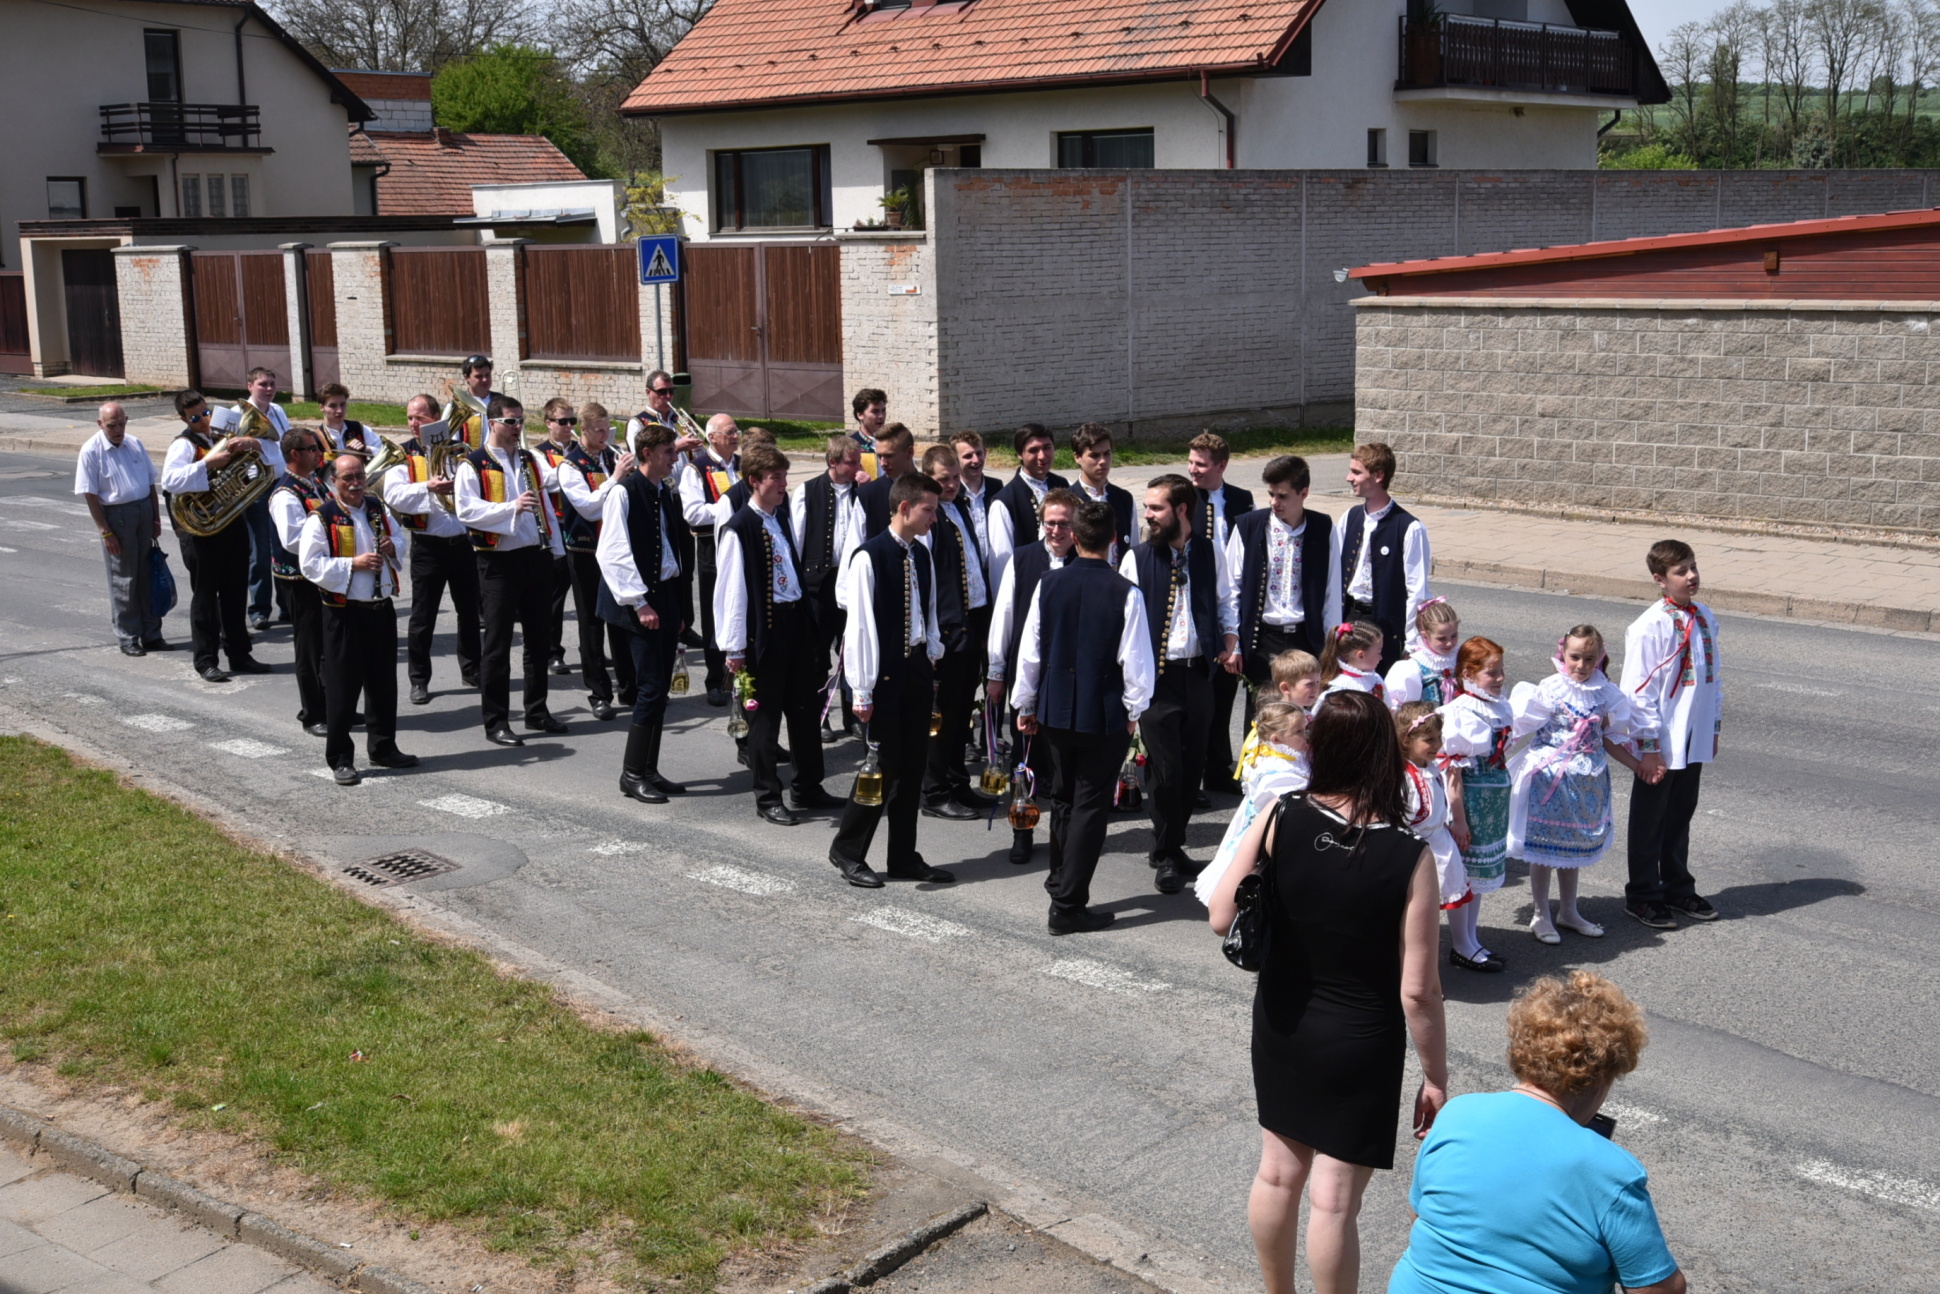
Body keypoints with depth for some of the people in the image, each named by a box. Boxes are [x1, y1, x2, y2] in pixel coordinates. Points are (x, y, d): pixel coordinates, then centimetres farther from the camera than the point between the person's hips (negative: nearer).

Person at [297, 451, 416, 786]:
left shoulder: (377, 509, 10)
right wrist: (353, 563, -20)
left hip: (381, 609, 6)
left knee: (384, 683, 13)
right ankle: (340, 759, 8)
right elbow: (310, 564, -15)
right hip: (345, 613, -6)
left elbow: (401, 537, 23)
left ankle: (383, 748, 27)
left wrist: (393, 547, -1)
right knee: (343, 687, -1)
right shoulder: (321, 518, -9)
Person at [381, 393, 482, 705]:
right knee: (423, 616, 2)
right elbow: (392, 495, -14)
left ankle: (471, 670, 28)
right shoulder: (403, 455, -1)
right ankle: (419, 679, 12)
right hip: (427, 546, -2)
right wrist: (427, 487, -27)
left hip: (462, 542, 2)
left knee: (469, 611, 13)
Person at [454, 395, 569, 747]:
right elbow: (466, 509, -17)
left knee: (540, 640, 12)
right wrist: (511, 507, -26)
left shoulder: (531, 459, 15)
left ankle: (537, 711, 24)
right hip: (499, 562, -6)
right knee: (497, 645, -2)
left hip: (537, 557, 6)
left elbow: (552, 479, 4)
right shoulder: (474, 465, -5)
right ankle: (495, 722, 3)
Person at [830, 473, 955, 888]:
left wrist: (933, 658, 10)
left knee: (913, 765, 11)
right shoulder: (868, 557, -14)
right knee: (884, 765, -4)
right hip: (884, 672, -7)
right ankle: (847, 850, 13)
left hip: (917, 667, 7)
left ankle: (903, 857, 22)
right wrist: (862, 690, -15)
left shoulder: (921, 556, 8)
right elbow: (860, 625, -15)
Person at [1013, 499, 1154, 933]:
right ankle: (1068, 905, 4)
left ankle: (1061, 880, 34)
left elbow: (1029, 650, 2)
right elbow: (1136, 661, -11)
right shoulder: (1125, 593, -14)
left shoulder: (1049, 584, -4)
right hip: (1105, 714, -4)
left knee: (1063, 797, 21)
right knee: (1090, 806, 3)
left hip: (1055, 709, 4)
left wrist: (1026, 704, 14)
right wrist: (1132, 711, 4)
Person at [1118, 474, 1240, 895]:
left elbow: (1226, 603, 15)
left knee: (1193, 766, 9)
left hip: (1199, 671, 3)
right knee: (1166, 769, -4)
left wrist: (1231, 646, 1)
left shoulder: (1210, 554, 4)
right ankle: (1166, 856, 13)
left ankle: (1173, 846, 27)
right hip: (1156, 675, -3)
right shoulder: (1136, 559, -4)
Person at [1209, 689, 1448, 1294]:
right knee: (1334, 1201, 8)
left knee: (1278, 1172, 21)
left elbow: (1222, 920, -10)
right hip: (1361, 1046, -4)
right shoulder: (1409, 857, -22)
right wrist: (1436, 1079, -5)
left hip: (1281, 1027, 4)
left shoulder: (1280, 820, -16)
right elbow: (1418, 992, -18)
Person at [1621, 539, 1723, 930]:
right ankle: (1642, 895, 20)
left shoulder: (1704, 617, 4)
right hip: (1660, 744, -6)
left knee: (1681, 814, 19)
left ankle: (1677, 888, 33)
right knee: (1650, 820, 8)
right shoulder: (1649, 627, -17)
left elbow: (1712, 675, 14)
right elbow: (1638, 692, -16)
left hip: (1695, 740, 6)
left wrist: (1714, 728, 15)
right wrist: (1649, 747, -16)